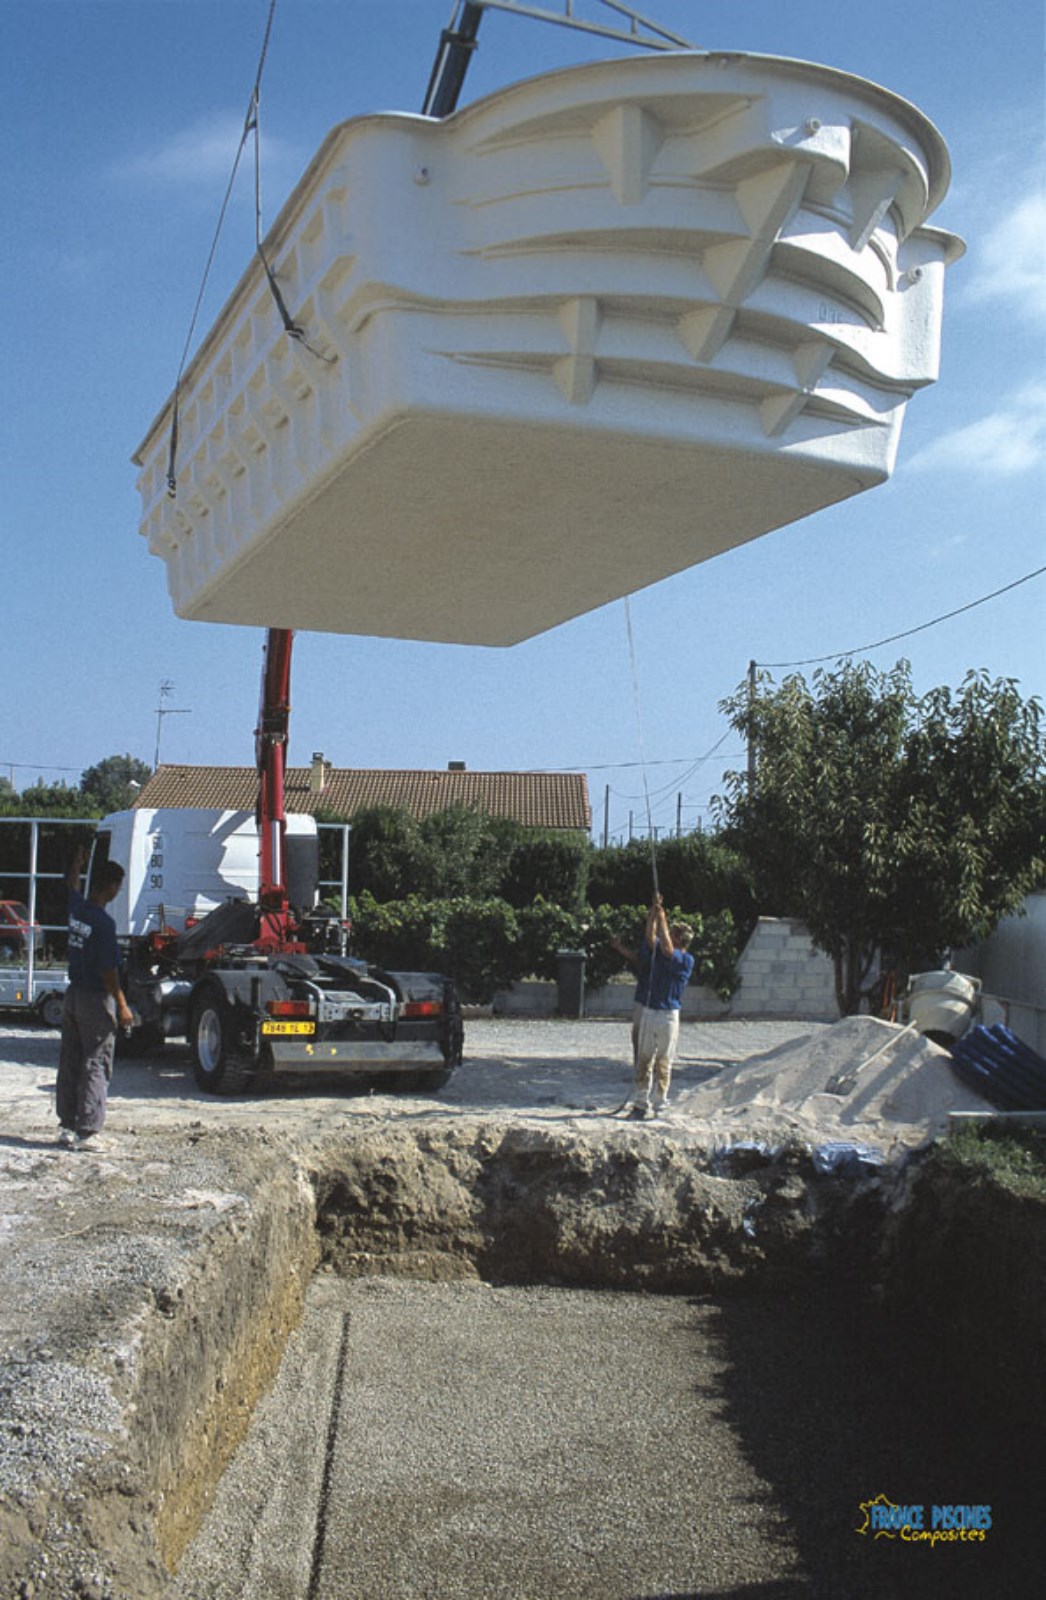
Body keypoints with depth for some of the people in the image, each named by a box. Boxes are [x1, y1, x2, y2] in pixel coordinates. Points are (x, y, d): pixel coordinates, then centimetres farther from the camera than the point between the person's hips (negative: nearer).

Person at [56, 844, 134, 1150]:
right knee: (95, 1066, -1)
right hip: (96, 999, -8)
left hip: (73, 994, 8)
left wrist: (77, 859, 41)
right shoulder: (104, 923, -21)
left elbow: (71, 883, 23)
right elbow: (108, 970, -21)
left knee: (69, 1063, 14)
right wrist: (122, 1006, -13)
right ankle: (86, 1133, -1)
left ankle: (67, 1126, 21)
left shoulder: (76, 908, 0)